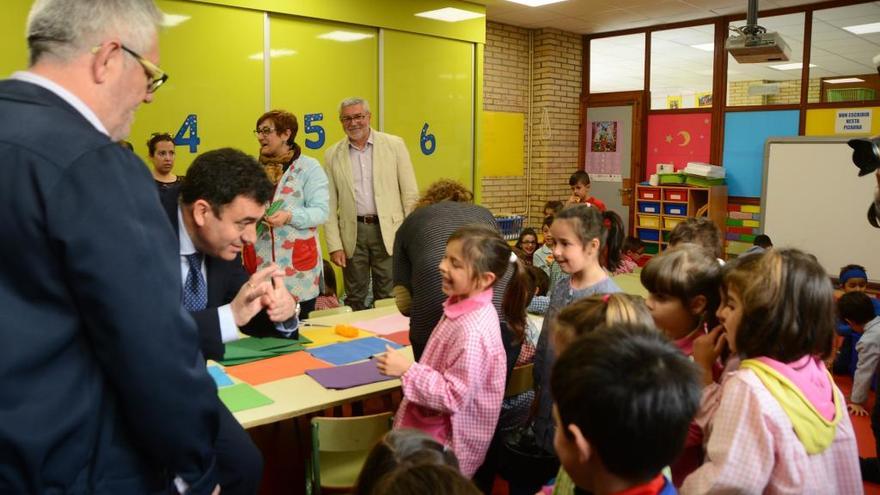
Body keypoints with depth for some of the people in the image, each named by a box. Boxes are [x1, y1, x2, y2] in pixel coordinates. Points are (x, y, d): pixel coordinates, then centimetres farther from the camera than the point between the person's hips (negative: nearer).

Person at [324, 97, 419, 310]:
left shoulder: (394, 145, 1)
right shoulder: (333, 155, 5)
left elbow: (410, 194, 1)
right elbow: (330, 205, 5)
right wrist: (335, 246, -2)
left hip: (387, 231, -1)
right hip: (352, 233, 2)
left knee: (388, 299, 5)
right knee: (354, 299, 10)